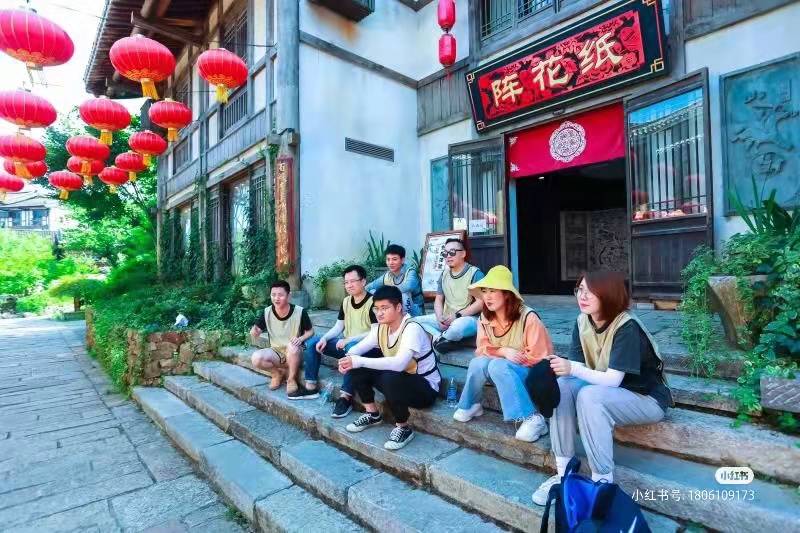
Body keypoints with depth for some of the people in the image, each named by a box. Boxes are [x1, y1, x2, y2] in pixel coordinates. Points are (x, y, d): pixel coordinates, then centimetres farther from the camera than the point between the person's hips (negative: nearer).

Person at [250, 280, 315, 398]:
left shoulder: (300, 312, -16)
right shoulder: (267, 312, -8)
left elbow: (310, 331, -5)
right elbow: (257, 330, 1)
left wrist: (301, 338, -26)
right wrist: (254, 331, -24)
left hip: (295, 354, -3)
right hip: (276, 352, 3)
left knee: (292, 345, -38)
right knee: (256, 358, -26)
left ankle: (291, 380, -12)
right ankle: (277, 373, 6)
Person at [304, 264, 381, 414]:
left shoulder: (373, 302, -16)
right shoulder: (346, 301, 8)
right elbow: (338, 326, 10)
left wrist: (349, 340, -27)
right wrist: (324, 338, -9)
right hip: (347, 344, 8)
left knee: (352, 348, -40)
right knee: (314, 342, -1)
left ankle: (346, 397, -36)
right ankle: (310, 386, -1)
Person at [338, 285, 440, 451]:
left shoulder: (412, 329, -27)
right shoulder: (381, 328, -3)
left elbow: (399, 364, -40)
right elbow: (359, 348, -1)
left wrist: (359, 361, -40)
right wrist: (348, 359, -25)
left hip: (425, 388, -7)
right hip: (398, 380, 7)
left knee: (389, 379, -36)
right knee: (358, 369, -6)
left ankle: (404, 428, -11)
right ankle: (373, 415, 11)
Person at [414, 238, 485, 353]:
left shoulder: (475, 273, -7)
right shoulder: (444, 275, 12)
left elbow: (480, 303, -13)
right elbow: (438, 300, 14)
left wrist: (457, 315, -18)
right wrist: (440, 317, -7)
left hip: (469, 318, -6)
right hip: (446, 319, 6)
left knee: (458, 325, -40)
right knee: (416, 320, -9)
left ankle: (440, 338, -9)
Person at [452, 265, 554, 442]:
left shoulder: (528, 317, -23)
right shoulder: (485, 318, -6)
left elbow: (539, 357, -18)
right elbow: (482, 349, -2)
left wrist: (511, 357, -15)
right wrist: (503, 351, -22)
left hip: (530, 371, -4)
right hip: (502, 369, 5)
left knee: (498, 366, -34)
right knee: (478, 363, -25)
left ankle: (533, 419, -30)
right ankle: (471, 405, -1)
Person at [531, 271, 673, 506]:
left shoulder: (627, 327, -25)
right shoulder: (582, 322, -5)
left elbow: (613, 380, -30)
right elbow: (577, 367, -9)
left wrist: (572, 369, -42)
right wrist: (560, 366, -30)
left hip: (647, 399, -6)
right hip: (604, 393, 6)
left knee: (589, 396, -33)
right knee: (562, 385, -20)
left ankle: (603, 481, -19)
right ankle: (564, 471, -12)